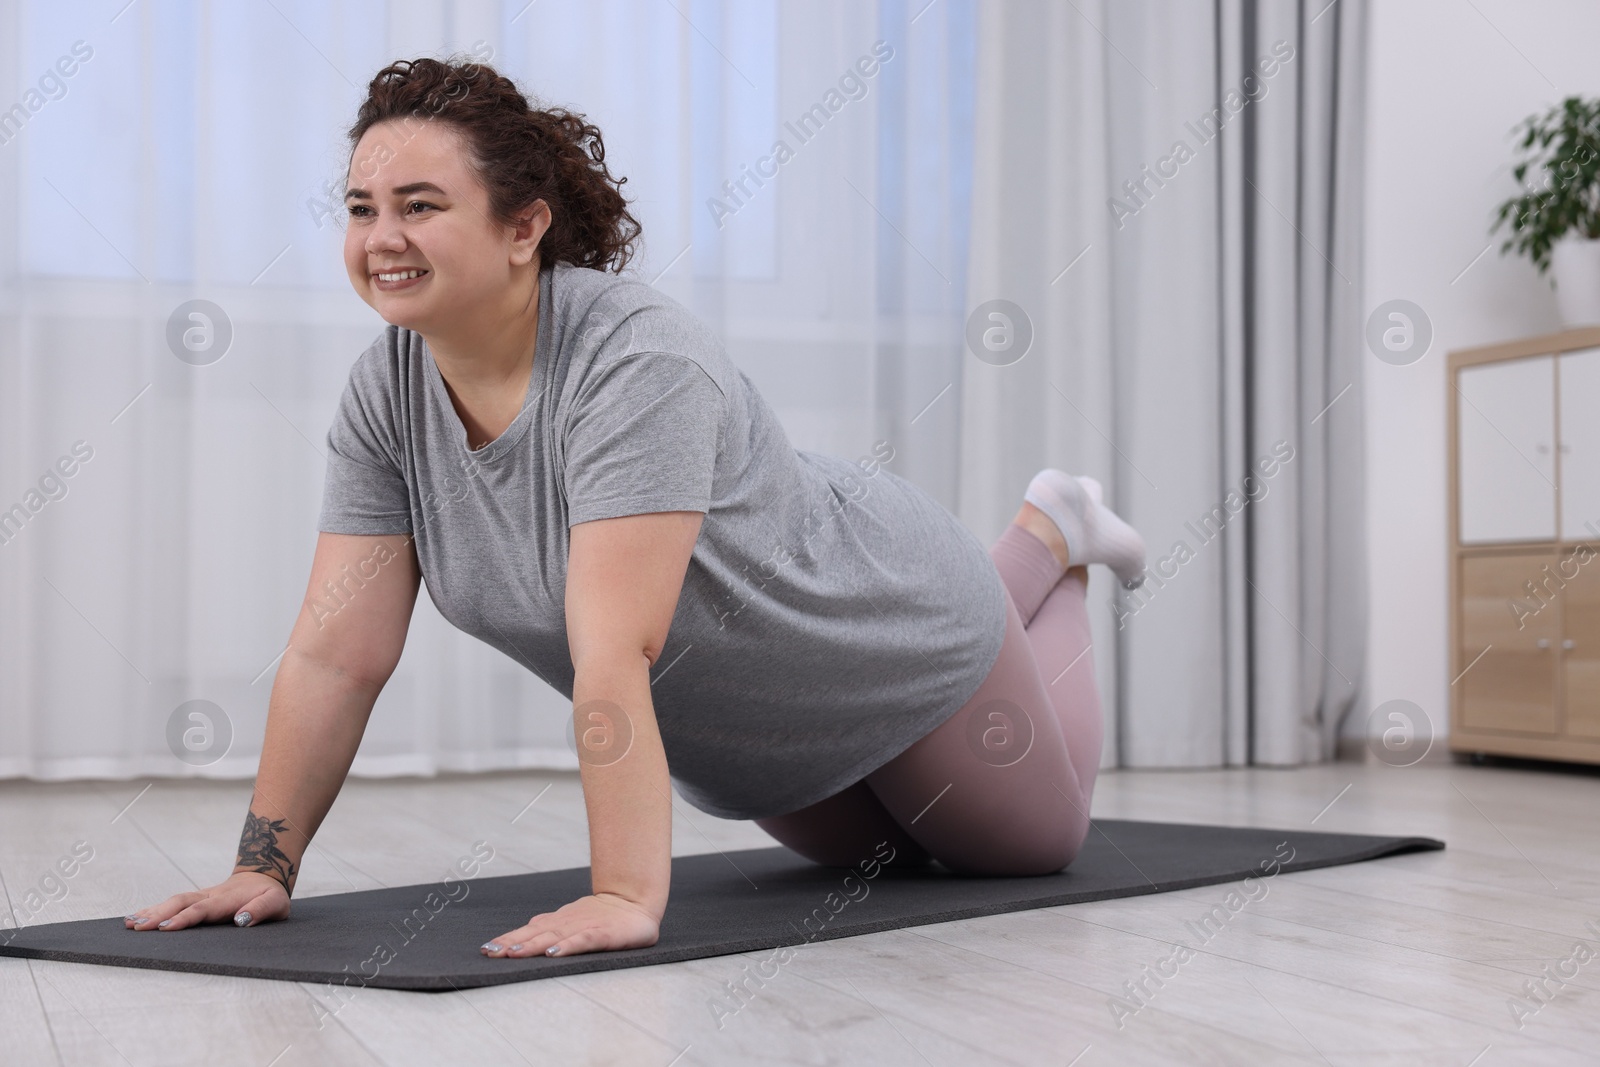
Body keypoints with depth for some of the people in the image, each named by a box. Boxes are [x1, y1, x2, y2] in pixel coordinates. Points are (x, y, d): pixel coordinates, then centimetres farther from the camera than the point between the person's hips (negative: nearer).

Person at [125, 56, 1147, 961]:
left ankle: (1054, 537, 39)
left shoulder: (637, 362, -39)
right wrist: (263, 867, -20)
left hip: (897, 643, -6)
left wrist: (627, 900, -49)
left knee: (1034, 842, 22)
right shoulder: (384, 394, -18)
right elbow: (335, 655, -17)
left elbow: (614, 657, -46)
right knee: (872, 851, 33)